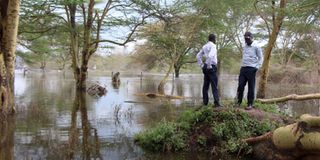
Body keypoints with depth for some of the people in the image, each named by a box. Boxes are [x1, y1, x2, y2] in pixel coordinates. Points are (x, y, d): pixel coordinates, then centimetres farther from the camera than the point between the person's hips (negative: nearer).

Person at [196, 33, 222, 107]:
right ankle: (216, 102, -9)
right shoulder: (213, 46, -11)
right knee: (214, 86, -7)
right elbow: (210, 56, -27)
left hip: (205, 68, 8)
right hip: (211, 67, -8)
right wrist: (209, 66, -17)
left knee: (206, 85, 10)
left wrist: (202, 65, 16)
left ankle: (205, 102, 13)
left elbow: (198, 56, 19)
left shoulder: (205, 46, 13)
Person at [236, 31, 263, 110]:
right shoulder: (244, 47, 15)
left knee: (251, 87, -1)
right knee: (240, 86, -1)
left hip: (251, 69, -5)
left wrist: (257, 67, -10)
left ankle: (250, 104, 6)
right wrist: (242, 65, 14)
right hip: (243, 68, 5)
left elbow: (261, 58, -1)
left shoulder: (256, 47, -2)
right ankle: (239, 102, 9)